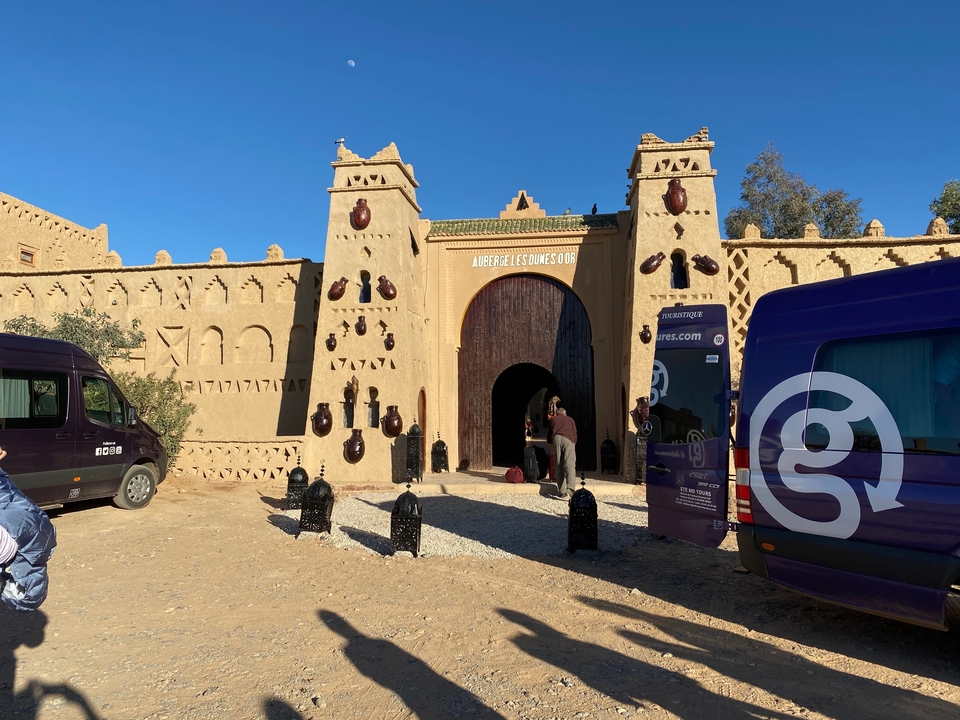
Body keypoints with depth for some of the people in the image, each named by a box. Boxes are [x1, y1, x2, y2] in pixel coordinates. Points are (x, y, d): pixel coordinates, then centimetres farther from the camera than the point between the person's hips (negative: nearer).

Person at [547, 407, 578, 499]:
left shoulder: (552, 419, 28)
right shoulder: (570, 419, 28)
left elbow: (548, 433, 26)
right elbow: (575, 433, 23)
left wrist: (550, 443, 42)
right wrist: (574, 443, 36)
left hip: (556, 439, 1)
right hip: (568, 440, -1)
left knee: (559, 467, 4)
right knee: (570, 465, -13)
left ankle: (562, 492, 0)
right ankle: (571, 489, -34)